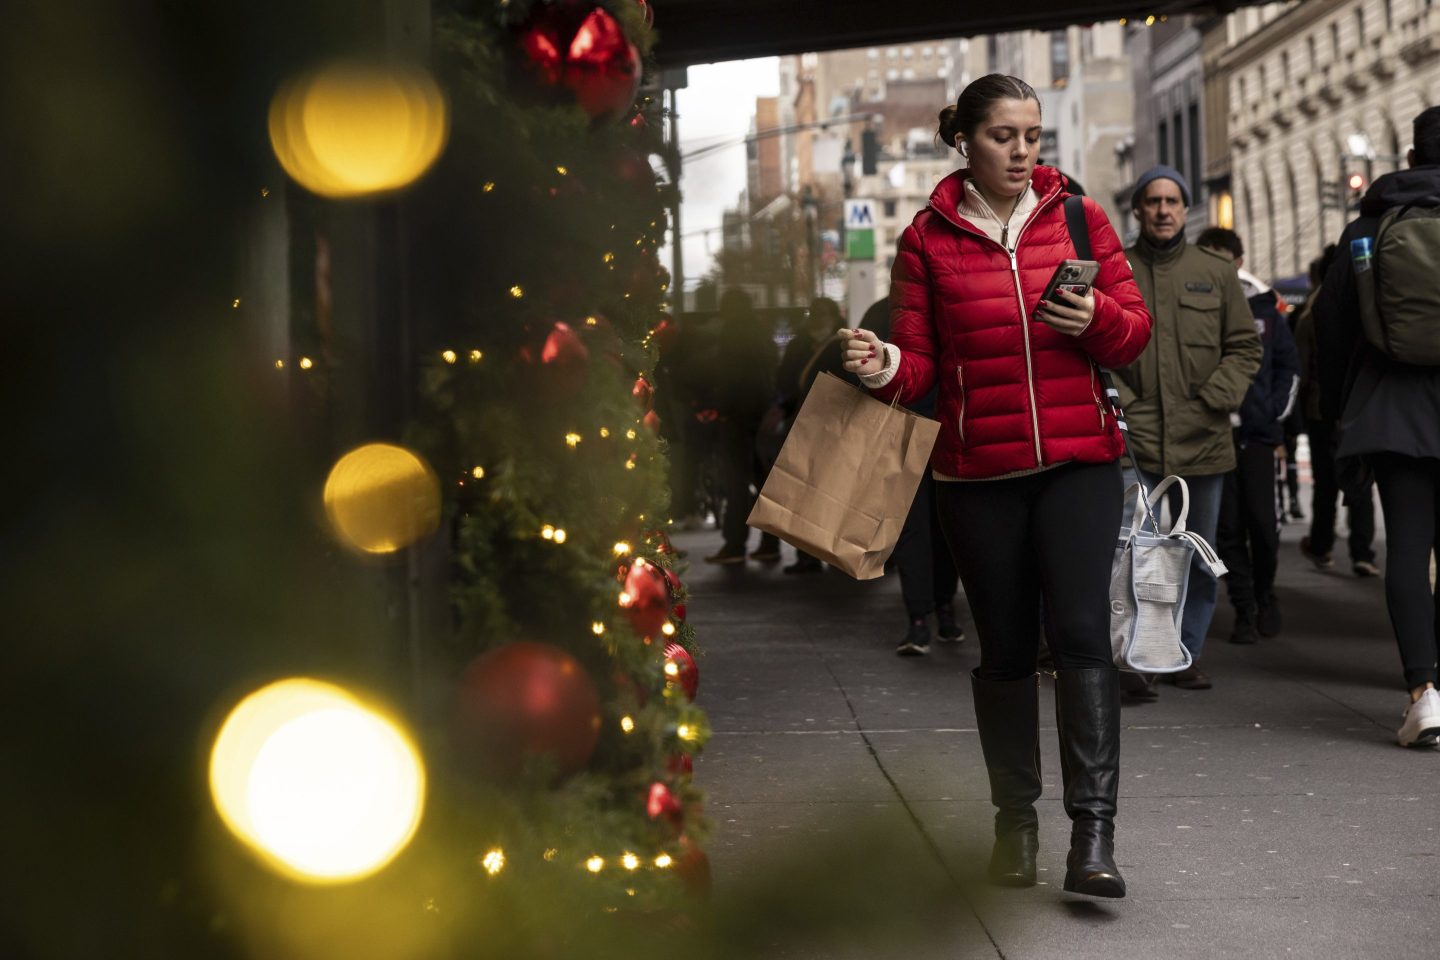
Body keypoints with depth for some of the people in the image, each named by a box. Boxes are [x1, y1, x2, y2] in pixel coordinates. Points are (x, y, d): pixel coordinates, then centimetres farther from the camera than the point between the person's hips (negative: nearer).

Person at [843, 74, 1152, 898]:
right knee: (1006, 647, 9)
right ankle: (1016, 821, 22)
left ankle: (1094, 830, -15)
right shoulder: (929, 237, 3)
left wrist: (1097, 318, -16)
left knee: (1081, 629, -14)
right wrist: (883, 366, -20)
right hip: (978, 471, 1)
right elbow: (920, 362, 2)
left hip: (1078, 460, -1)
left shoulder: (1078, 217, 5)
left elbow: (1137, 334, 5)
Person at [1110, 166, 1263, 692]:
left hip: (1203, 441, 3)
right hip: (1134, 441, -2)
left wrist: (1215, 401, -4)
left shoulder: (1216, 272, 9)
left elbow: (1244, 346, 10)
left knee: (1199, 560, 9)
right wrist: (1119, 403, -9)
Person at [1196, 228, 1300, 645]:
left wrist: (1276, 413, 4)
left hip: (1259, 433, 1)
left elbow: (1289, 367, 13)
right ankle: (1244, 609, 11)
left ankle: (1265, 595, 22)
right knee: (1228, 527, 1)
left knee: (1264, 522, 0)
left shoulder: (1263, 306, 6)